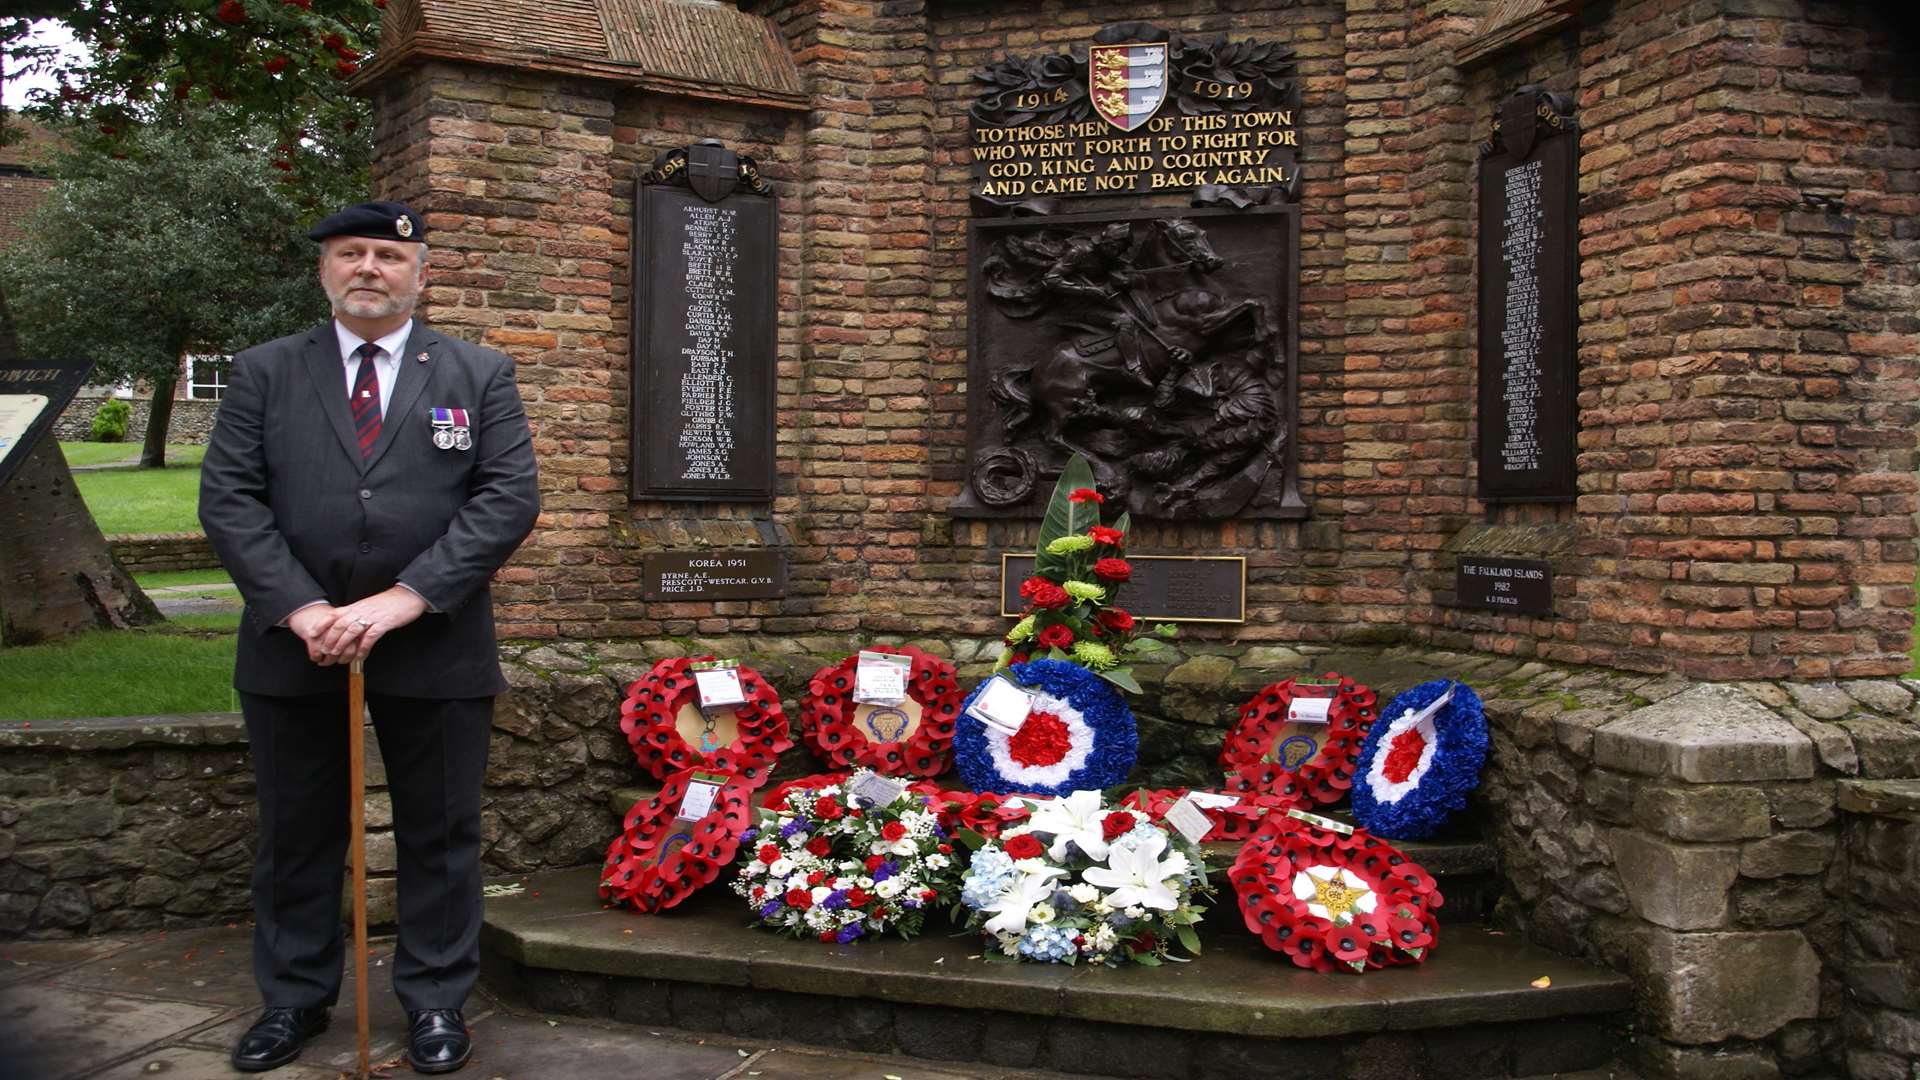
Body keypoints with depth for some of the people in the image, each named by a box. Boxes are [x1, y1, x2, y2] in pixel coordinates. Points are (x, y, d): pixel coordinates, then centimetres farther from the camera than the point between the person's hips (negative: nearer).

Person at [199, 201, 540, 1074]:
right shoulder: (263, 373, 7)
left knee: (440, 834, 8)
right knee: (296, 835, 13)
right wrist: (299, 608, -14)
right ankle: (294, 997, 30)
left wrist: (406, 599, -16)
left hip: (434, 648, -1)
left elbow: (510, 498, -6)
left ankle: (435, 1001, 23)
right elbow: (227, 497, 0)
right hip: (292, 645, 2)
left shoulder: (480, 375, 3)